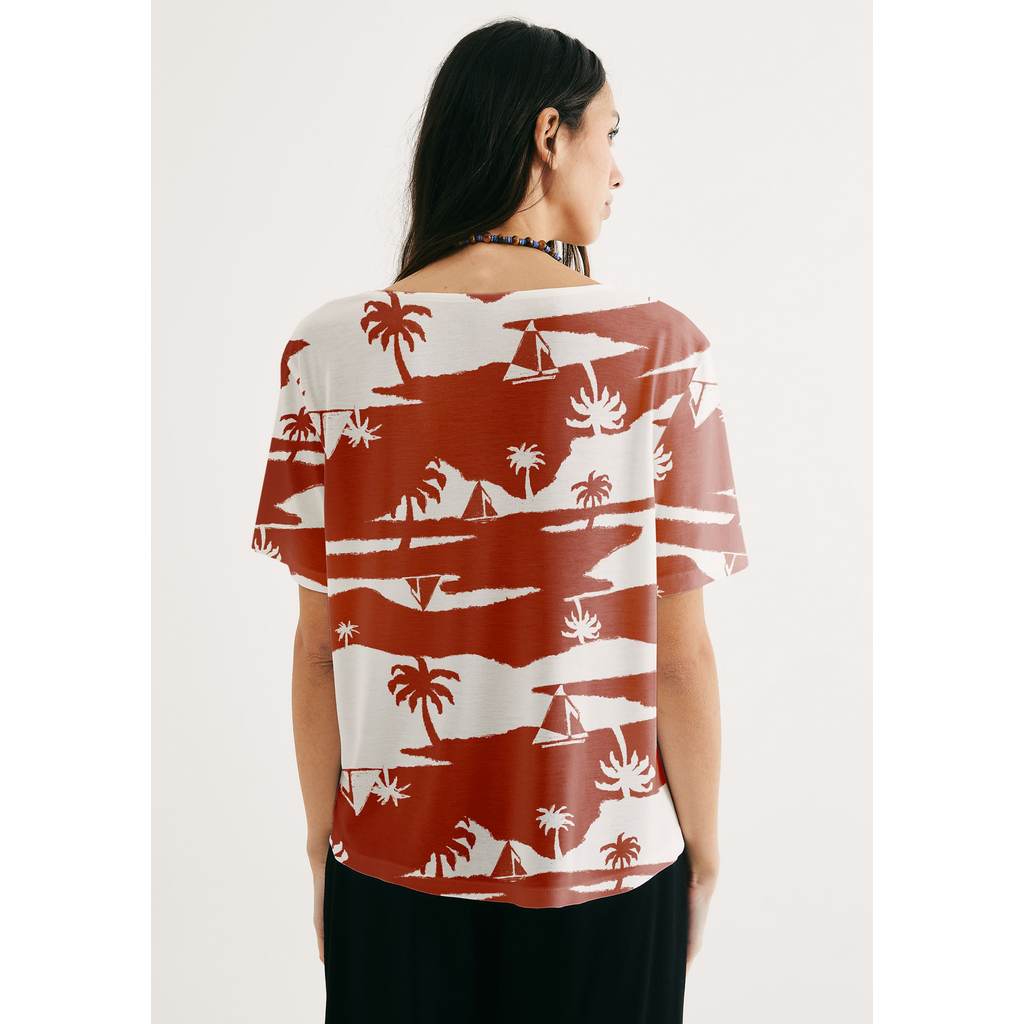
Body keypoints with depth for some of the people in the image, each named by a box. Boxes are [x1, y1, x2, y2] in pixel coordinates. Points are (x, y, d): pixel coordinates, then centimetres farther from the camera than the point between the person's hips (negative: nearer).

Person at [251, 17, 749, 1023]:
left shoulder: (334, 347, -10)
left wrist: (322, 838, 8)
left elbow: (319, 642, -6)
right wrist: (703, 854, 4)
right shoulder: (655, 346, -14)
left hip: (394, 860, 2)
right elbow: (680, 652, -11)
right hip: (605, 863, -1)